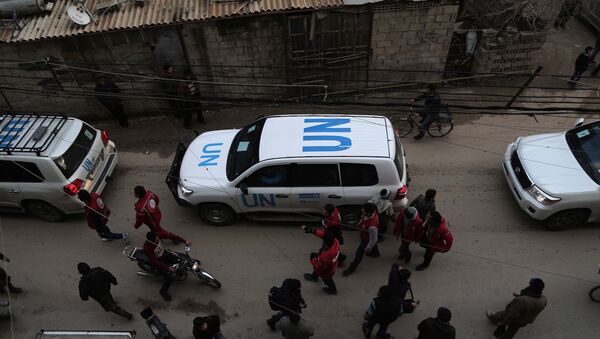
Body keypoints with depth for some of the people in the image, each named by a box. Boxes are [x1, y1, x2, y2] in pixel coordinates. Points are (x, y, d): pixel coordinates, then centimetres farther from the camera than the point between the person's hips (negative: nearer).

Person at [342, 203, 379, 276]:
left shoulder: (372, 226, -49)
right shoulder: (371, 212, -30)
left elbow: (373, 240, -32)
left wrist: (367, 248, -16)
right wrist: (361, 222, 15)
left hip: (367, 240, -7)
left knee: (359, 253, 11)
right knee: (373, 245, 38)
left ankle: (352, 268, 35)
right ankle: (375, 252, 71)